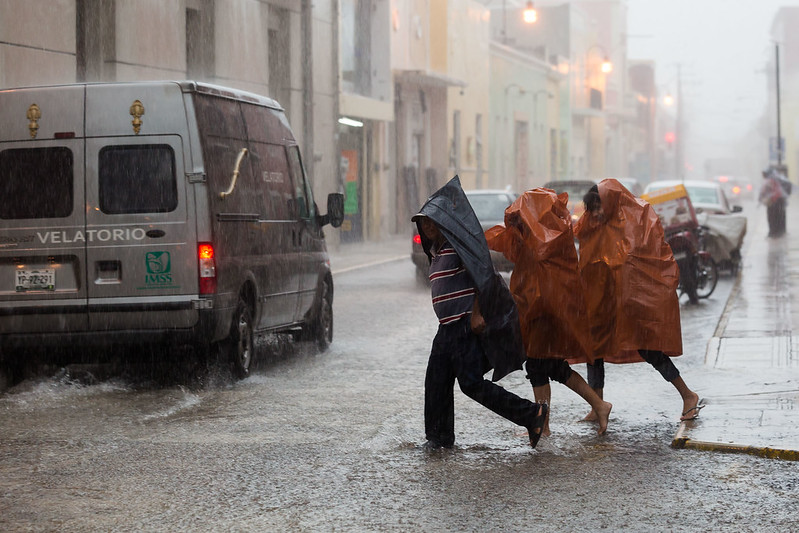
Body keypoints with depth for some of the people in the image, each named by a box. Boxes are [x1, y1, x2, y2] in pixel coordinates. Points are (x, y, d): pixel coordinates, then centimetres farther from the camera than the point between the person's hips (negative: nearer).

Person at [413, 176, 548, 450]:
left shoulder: (459, 245, -11)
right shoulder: (436, 250, 18)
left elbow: (483, 276, -17)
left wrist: (476, 314, -22)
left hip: (466, 326, -9)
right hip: (448, 327, 9)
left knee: (471, 383, -12)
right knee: (437, 382, 8)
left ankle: (531, 414, -7)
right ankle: (440, 436, 19)